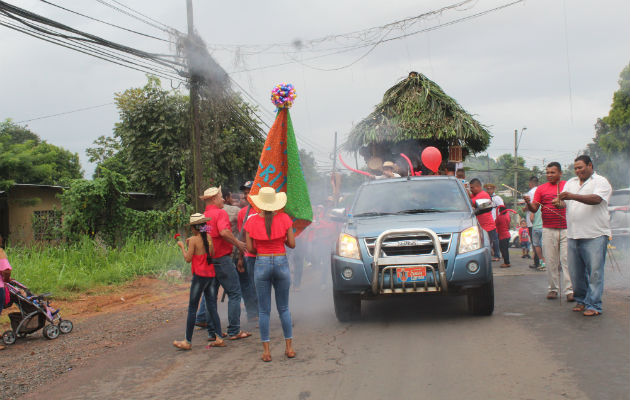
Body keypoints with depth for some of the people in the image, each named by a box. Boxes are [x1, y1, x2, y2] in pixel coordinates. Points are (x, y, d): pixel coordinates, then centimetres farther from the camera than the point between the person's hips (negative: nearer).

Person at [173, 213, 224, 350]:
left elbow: (188, 259, -10)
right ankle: (218, 338, 8)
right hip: (211, 275, 6)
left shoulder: (194, 240, -11)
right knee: (211, 307, 11)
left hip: (199, 276, -6)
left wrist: (182, 246, 4)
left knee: (192, 308, 0)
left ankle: (188, 341, 4)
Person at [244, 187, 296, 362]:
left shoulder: (252, 221, -4)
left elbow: (250, 248, -2)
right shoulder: (284, 218, -5)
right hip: (281, 263, 1)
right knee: (284, 308, 13)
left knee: (264, 310, 7)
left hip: (261, 264, -1)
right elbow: (292, 244, -1)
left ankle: (266, 351, 7)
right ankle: (289, 347, 16)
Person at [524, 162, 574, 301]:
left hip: (566, 229, -1)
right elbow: (534, 209, 6)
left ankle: (570, 290, -4)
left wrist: (562, 203, -9)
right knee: (550, 261, 1)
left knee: (567, 259, -5)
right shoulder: (541, 188, 10)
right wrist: (528, 203, -14)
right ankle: (553, 288, 10)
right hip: (548, 230, 1)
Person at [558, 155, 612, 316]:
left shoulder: (601, 182, 0)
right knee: (576, 272, 9)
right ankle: (581, 300, 22)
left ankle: (593, 305, -3)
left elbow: (596, 199, -18)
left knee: (595, 271, -6)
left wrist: (572, 196, -28)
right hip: (574, 235, 6)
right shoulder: (571, 183, 19)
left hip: (595, 235, -6)